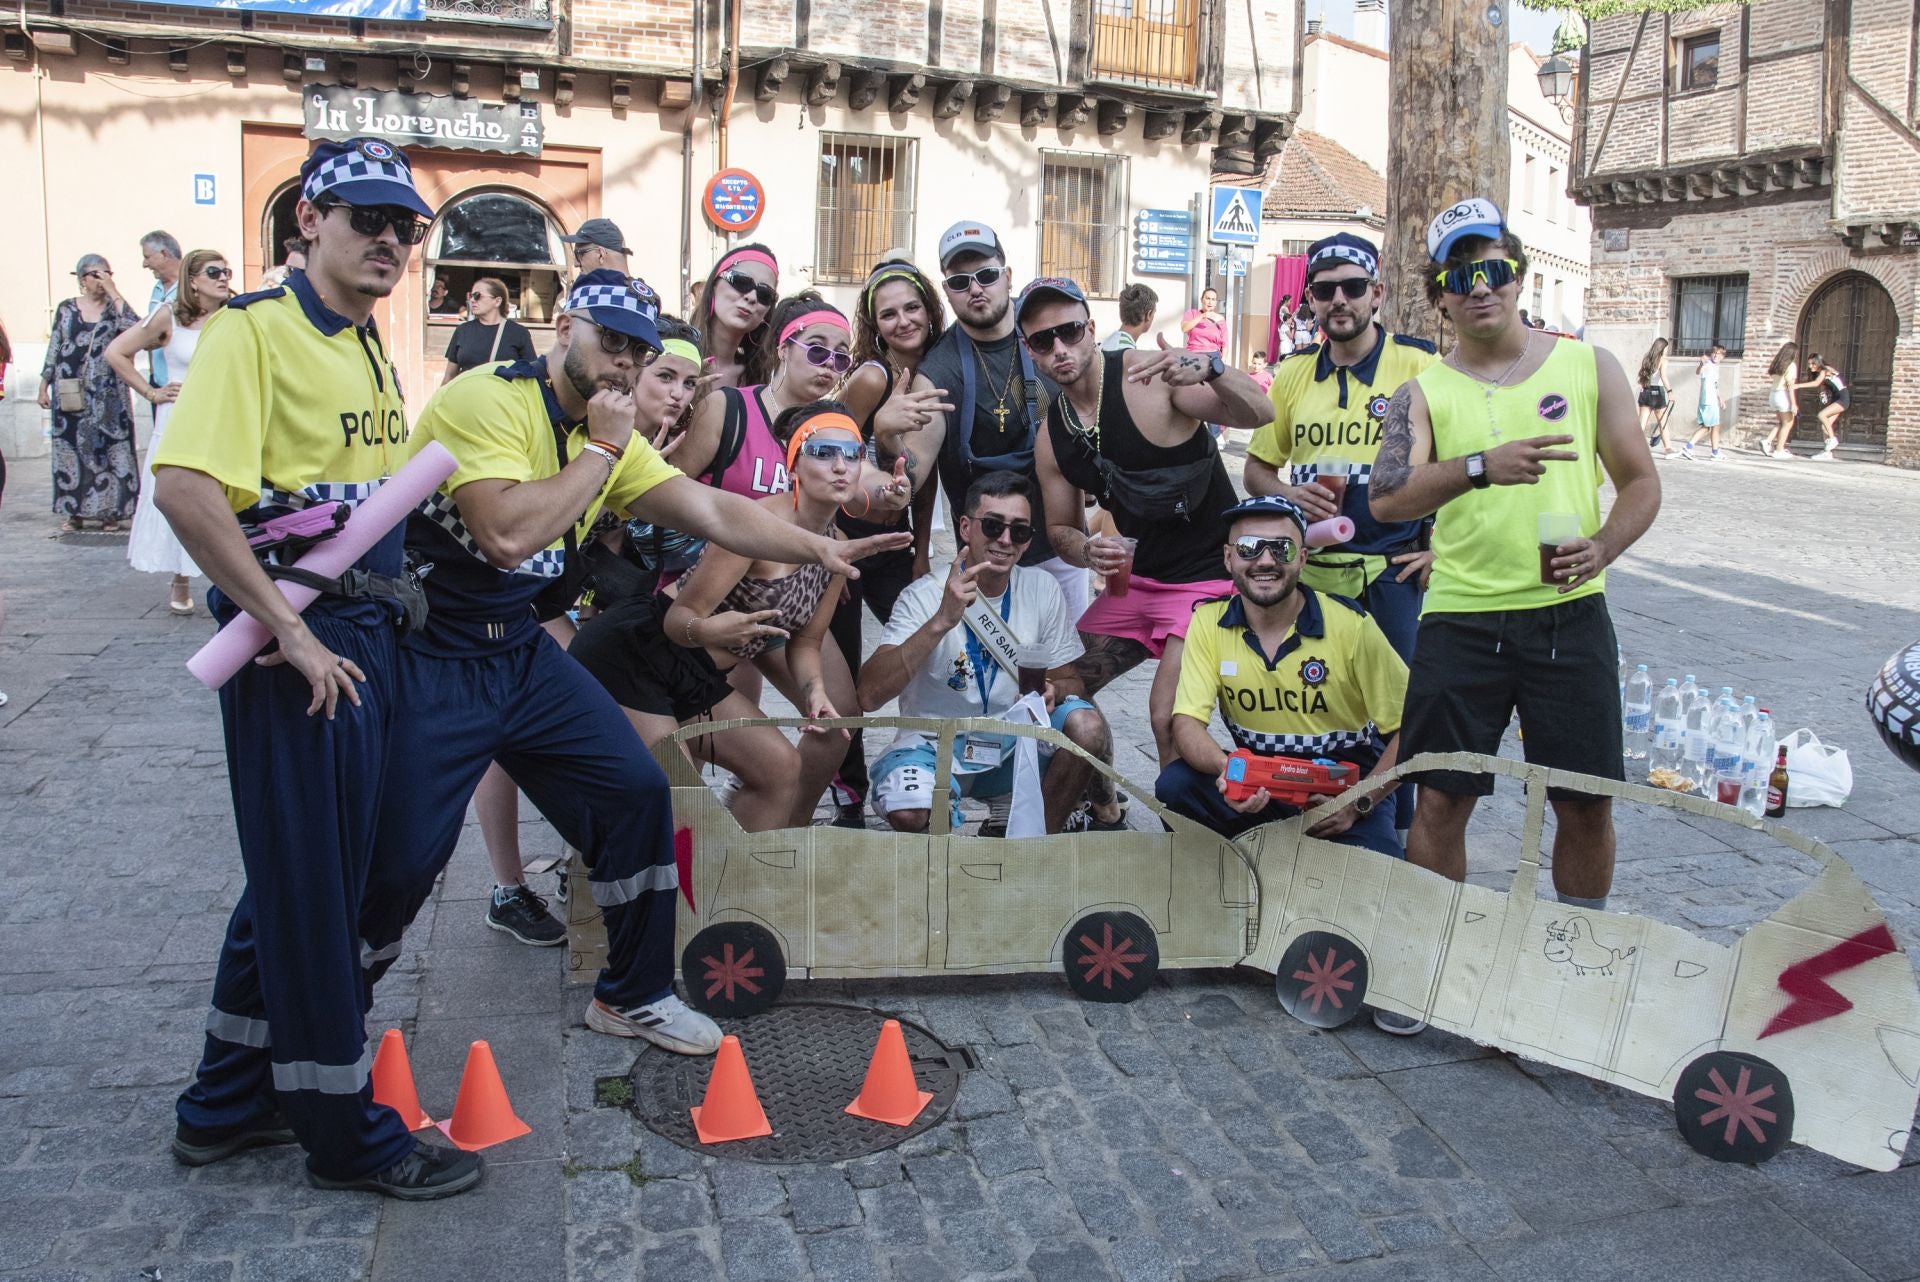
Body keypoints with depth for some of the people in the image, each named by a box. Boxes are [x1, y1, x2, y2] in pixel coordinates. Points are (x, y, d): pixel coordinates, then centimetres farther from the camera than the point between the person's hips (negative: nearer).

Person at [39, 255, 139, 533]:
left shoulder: (114, 307, 5)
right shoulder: (66, 309, 9)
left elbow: (134, 328, -17)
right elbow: (53, 349, 12)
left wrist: (113, 292, -13)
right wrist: (44, 385, 9)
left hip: (108, 393, -2)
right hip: (70, 393, 2)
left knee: (108, 447, -3)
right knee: (70, 449, 3)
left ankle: (109, 510, 5)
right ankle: (73, 512, 10)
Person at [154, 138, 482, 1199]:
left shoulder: (372, 352, 15)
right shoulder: (254, 328, -12)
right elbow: (183, 487, -24)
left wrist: (384, 612, 14)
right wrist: (290, 631, -22)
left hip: (368, 633, 9)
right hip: (296, 643, -9)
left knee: (298, 875, 17)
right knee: (309, 884, 3)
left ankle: (229, 1102, 34)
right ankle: (347, 1132, 17)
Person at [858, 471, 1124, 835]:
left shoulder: (1042, 589, -3)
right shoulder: (926, 596, -14)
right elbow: (870, 695, -26)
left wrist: (1051, 692, -20)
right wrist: (942, 621, -37)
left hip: (1012, 743, 3)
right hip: (936, 748, -3)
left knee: (1086, 724, -24)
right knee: (908, 813, -34)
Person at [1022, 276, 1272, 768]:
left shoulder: (1151, 375, -17)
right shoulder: (1051, 436, 3)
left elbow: (1259, 415, -26)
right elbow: (1061, 528, 12)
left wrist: (1210, 368, -46)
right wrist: (1087, 551, -12)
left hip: (1207, 574, -7)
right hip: (1134, 577, 7)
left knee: (1169, 719, -20)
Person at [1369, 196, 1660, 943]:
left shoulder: (1588, 367, 8)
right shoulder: (1424, 392, 4)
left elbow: (1641, 483, 10)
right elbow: (1386, 500, -11)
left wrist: (1601, 549, -10)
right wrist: (1481, 466, -27)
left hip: (1569, 615, 1)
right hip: (1461, 621, -1)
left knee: (1587, 802, 6)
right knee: (1441, 799, 1)